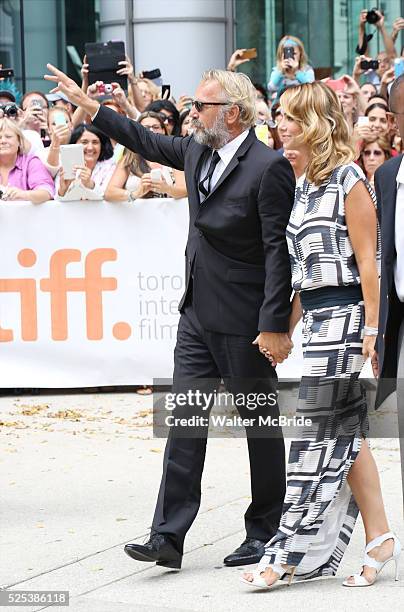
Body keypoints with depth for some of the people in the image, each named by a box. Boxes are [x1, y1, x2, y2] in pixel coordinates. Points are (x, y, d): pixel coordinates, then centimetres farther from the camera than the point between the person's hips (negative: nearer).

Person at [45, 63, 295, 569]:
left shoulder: (269, 168, -17)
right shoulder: (198, 151, 6)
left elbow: (279, 250, -19)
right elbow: (148, 143, 24)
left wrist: (274, 325, -22)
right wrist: (86, 104, 25)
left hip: (244, 321, -8)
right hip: (198, 315, 8)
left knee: (260, 425, 6)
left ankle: (264, 533, 18)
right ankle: (168, 537, 2)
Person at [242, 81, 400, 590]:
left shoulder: (348, 180, -9)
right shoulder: (303, 187, 15)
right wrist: (284, 330, 17)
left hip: (343, 315, -8)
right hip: (317, 317, 9)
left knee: (316, 433, -7)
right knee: (346, 433, 7)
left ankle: (291, 553, -5)